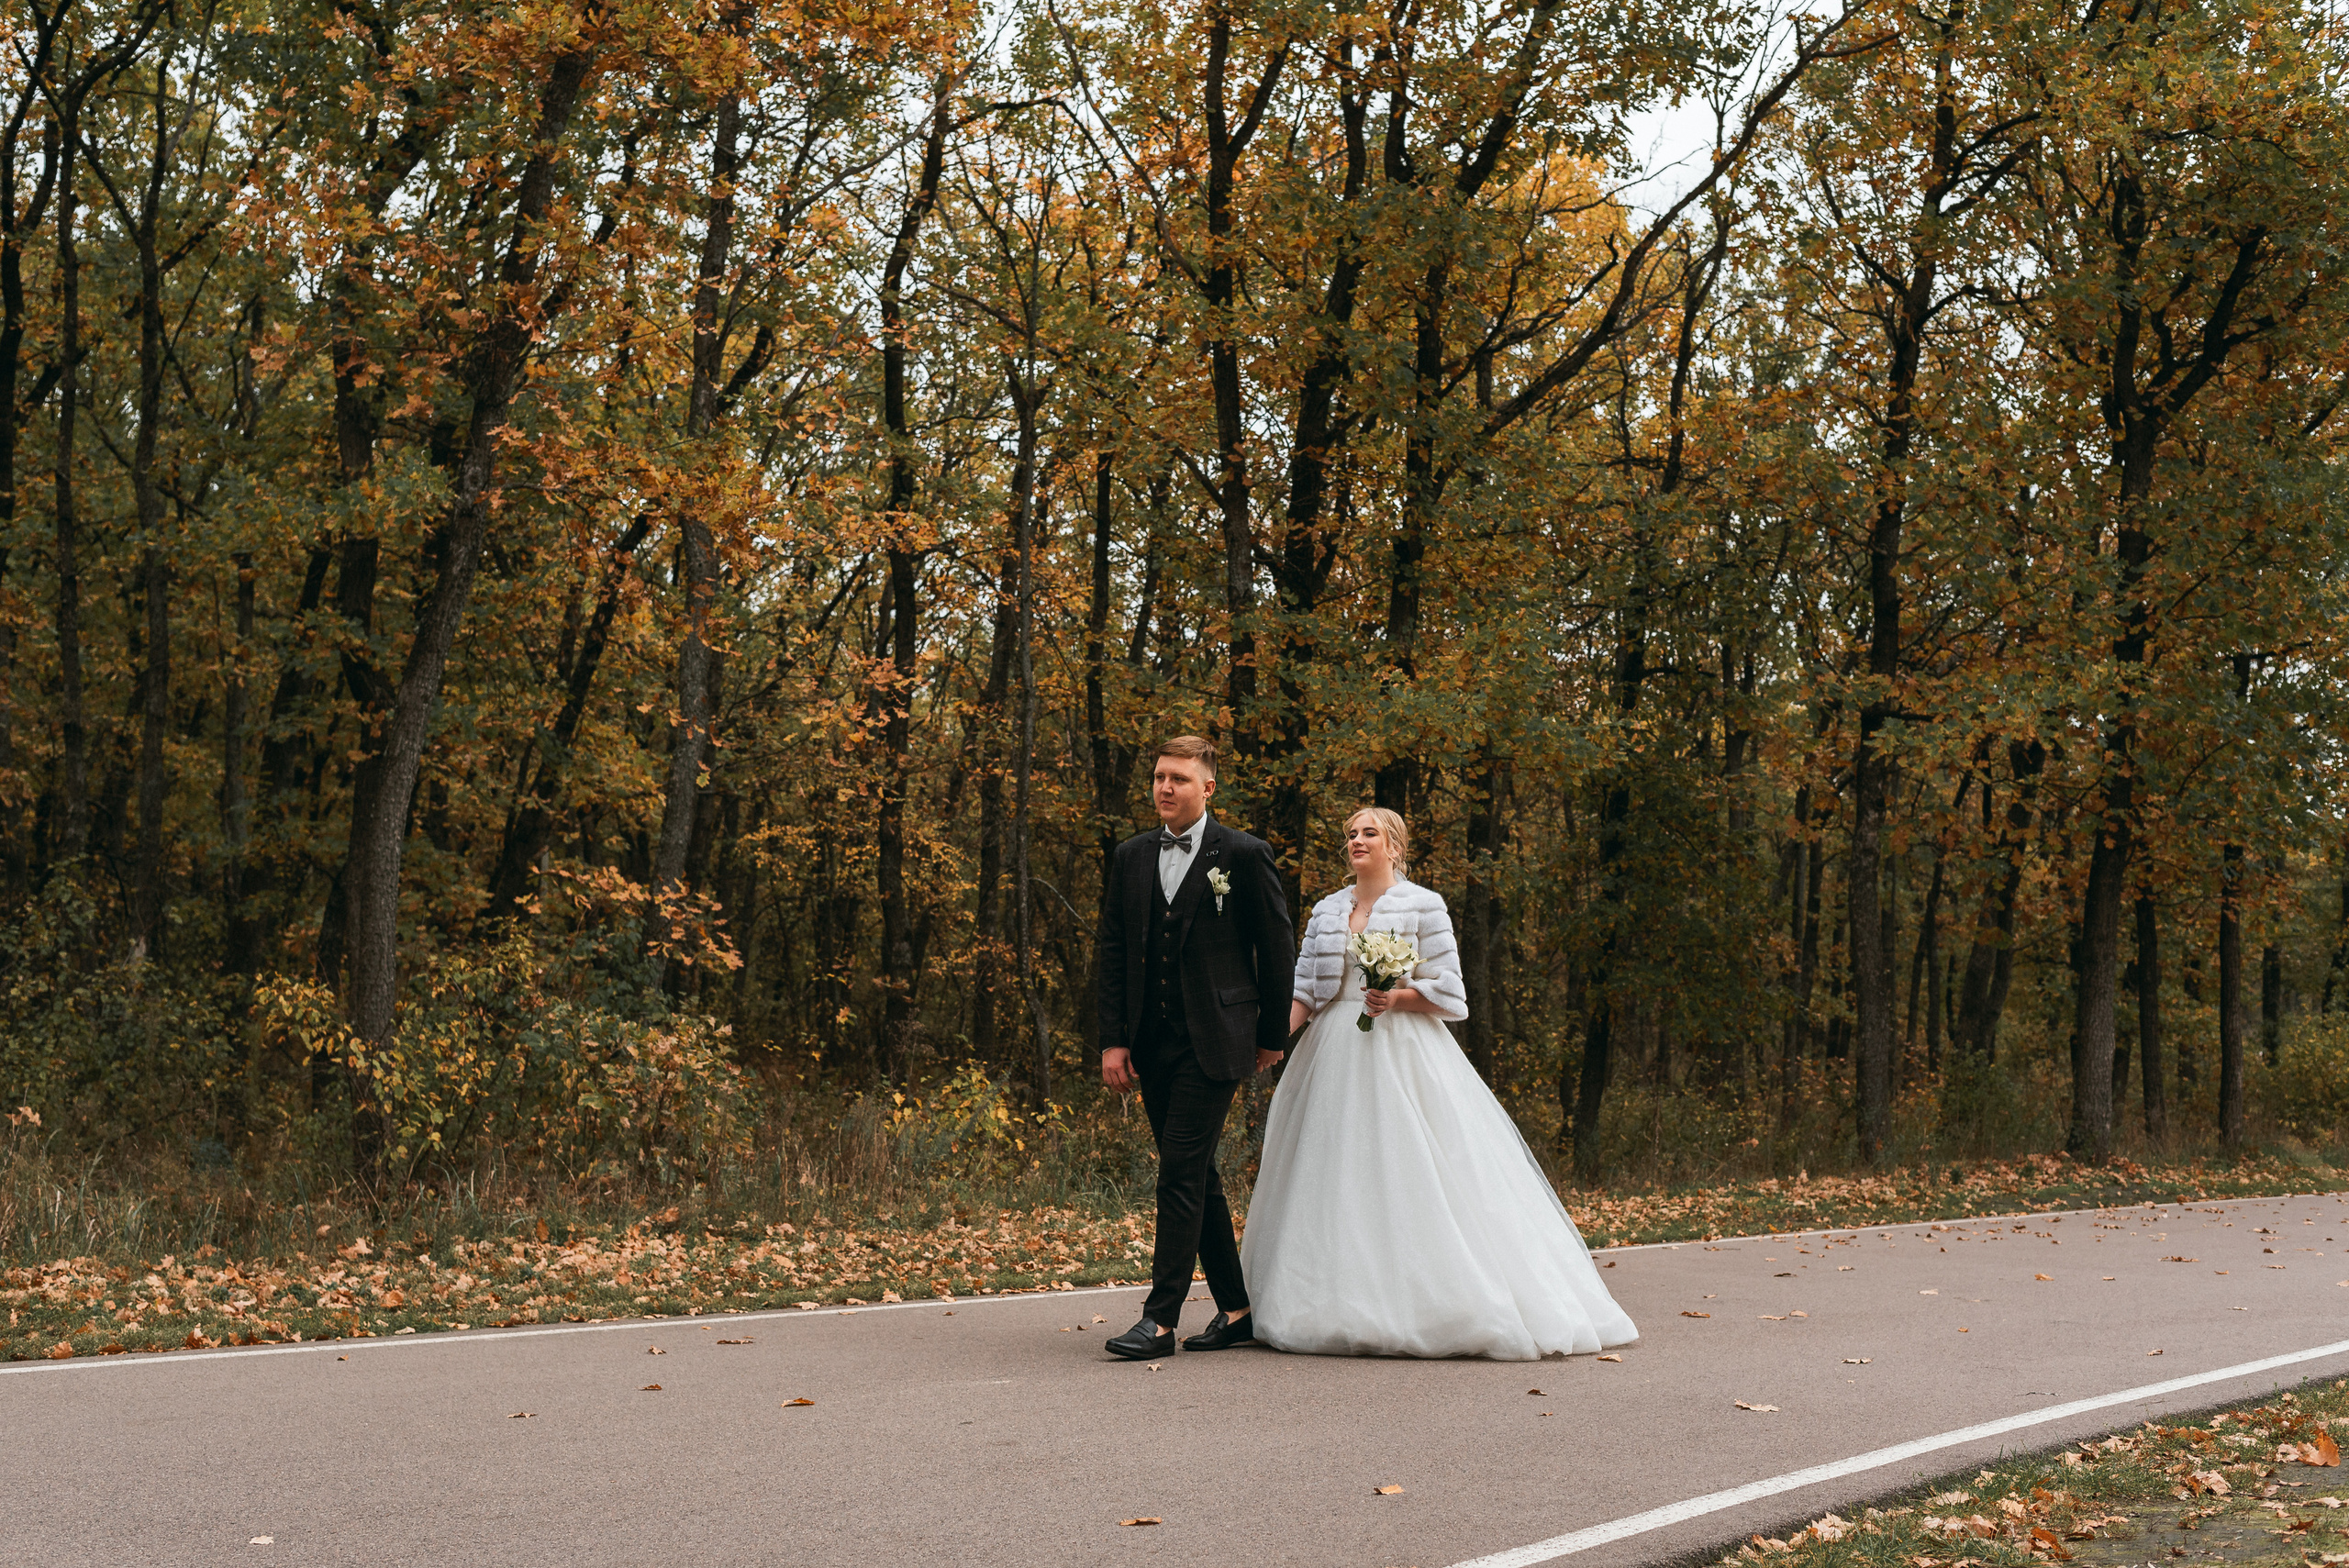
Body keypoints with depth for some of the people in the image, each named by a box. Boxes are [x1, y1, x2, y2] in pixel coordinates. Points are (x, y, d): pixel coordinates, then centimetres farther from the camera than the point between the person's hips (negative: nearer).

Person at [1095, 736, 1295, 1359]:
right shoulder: (1131, 857, 10)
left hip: (1214, 1042, -5)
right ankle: (1235, 1309, 20)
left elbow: (1278, 950, 2)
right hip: (1152, 1044, 6)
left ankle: (1160, 1319, -9)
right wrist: (1113, 1040, 4)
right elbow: (1113, 952, 11)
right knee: (1197, 1175, 10)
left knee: (1181, 1172, -11)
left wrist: (1272, 1037, 4)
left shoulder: (1244, 856, -3)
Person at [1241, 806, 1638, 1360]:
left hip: (1402, 1057, -4)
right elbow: (1304, 988, 8)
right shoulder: (1326, 911, 13)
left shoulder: (1423, 906, 1)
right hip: (1335, 1059, 4)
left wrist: (1398, 997, -18)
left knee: (1408, 1180, -9)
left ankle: (1418, 1308, -4)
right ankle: (1341, 1307, 7)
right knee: (1339, 1182, 2)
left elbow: (1446, 991, -1)